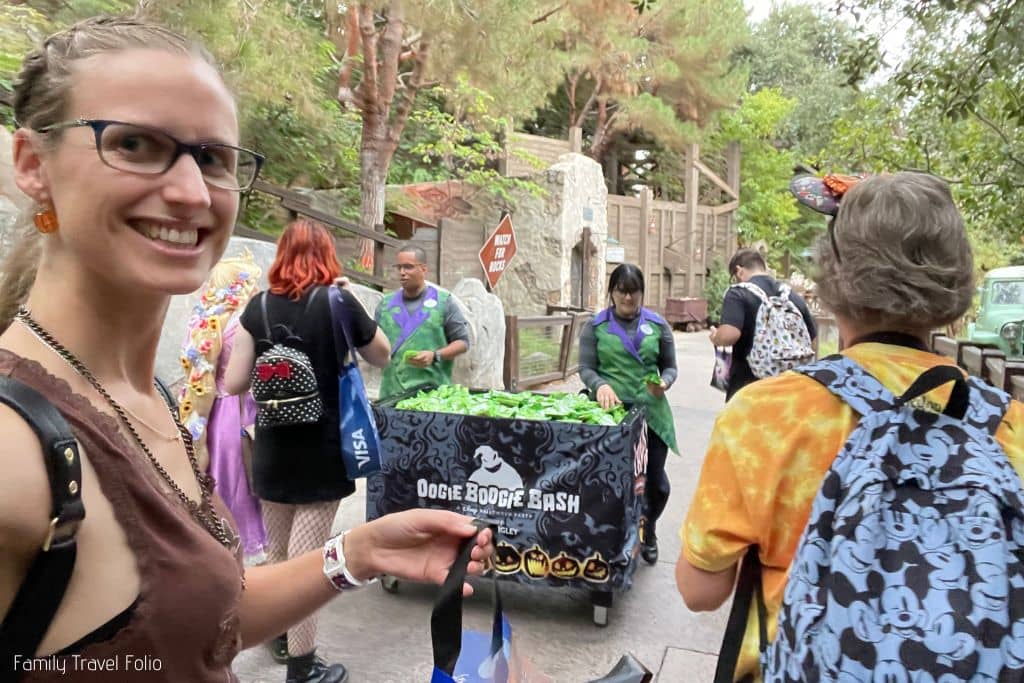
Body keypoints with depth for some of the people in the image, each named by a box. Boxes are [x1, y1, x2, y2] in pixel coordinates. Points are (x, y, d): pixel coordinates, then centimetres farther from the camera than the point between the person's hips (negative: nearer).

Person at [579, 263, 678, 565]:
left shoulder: (658, 325, 6)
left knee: (655, 478, 7)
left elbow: (670, 366, 8)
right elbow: (585, 368, -2)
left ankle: (648, 533, 36)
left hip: (650, 411, 1)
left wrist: (664, 383, -14)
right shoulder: (595, 326, 2)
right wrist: (600, 385, -23)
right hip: (610, 411, -1)